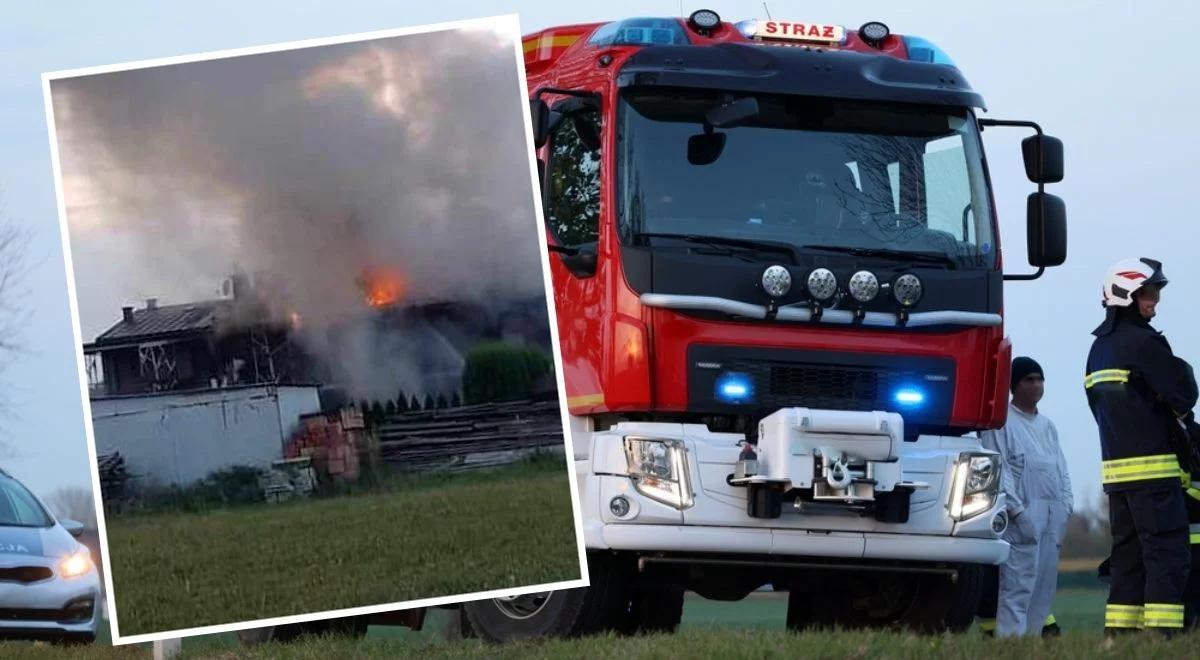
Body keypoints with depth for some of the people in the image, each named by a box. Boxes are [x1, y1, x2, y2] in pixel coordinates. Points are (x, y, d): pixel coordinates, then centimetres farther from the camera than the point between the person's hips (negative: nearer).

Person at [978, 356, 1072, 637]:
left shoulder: (1047, 426, 22)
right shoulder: (1002, 422, -1)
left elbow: (1061, 469, 22)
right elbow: (999, 469, -9)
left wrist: (1065, 506, 8)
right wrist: (1017, 510, -16)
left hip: (1052, 517, 8)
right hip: (1021, 515, -7)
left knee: (1044, 587, 5)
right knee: (1018, 585, -14)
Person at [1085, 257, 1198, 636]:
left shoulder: (1098, 349, 18)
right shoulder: (1143, 342, -11)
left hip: (1115, 469, 9)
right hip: (1152, 466, -9)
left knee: (1128, 552, 11)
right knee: (1167, 552, -9)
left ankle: (1118, 633, 8)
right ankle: (1162, 633, -16)